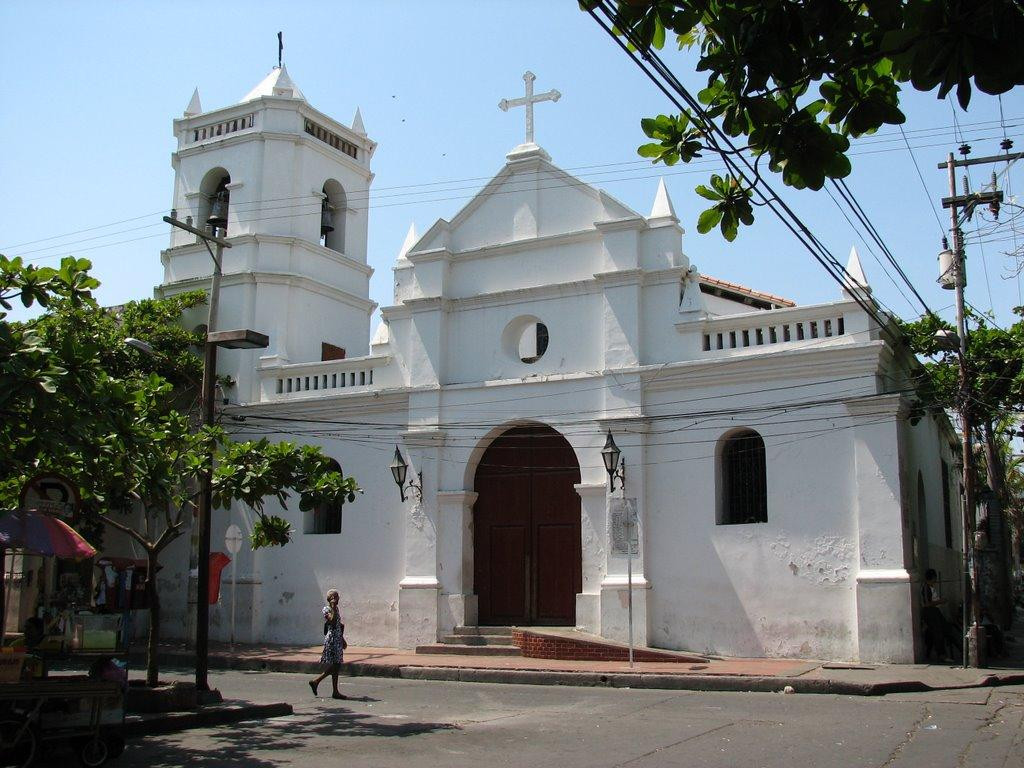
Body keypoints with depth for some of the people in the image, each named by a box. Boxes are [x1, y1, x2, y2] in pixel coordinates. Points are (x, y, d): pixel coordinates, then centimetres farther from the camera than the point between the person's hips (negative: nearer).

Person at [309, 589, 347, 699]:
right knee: (332, 666, -9)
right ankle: (315, 681, 5)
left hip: (338, 639, 9)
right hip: (331, 639, -9)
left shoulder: (336, 609, 16)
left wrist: (342, 639, 22)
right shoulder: (326, 609, -9)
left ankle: (335, 692, 7)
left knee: (336, 665, 6)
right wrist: (333, 608, -23)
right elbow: (332, 621, -25)